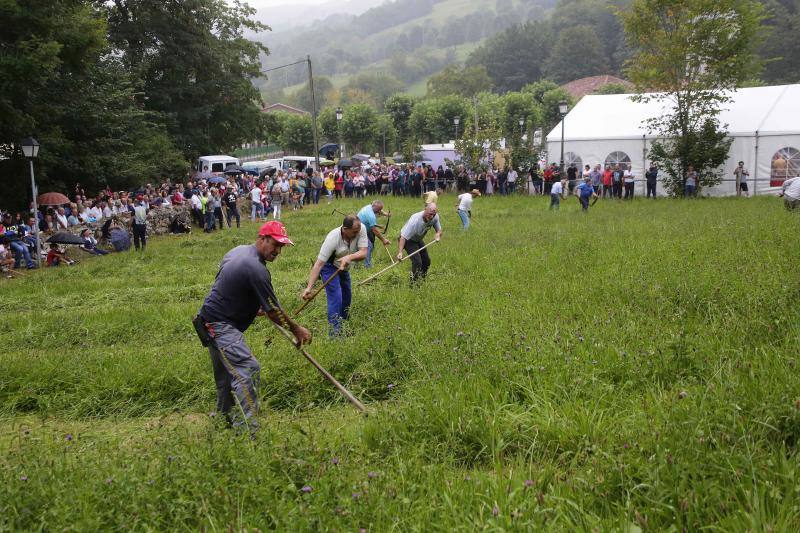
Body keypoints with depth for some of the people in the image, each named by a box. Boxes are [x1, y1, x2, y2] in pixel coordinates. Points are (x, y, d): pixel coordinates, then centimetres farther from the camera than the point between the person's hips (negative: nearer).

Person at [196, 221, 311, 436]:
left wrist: (253, 308, 27)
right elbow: (273, 311, -15)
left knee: (227, 370, 22)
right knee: (248, 369, -18)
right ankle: (247, 432, -24)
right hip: (220, 324, -11)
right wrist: (297, 329, -2)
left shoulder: (238, 250, 7)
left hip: (210, 320, 11)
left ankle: (224, 417, 37)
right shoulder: (256, 269, -23)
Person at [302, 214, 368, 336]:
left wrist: (349, 257, -52)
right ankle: (334, 333, -14)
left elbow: (363, 253, -31)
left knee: (347, 296, 20)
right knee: (336, 298, -18)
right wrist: (309, 287, -42)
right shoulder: (332, 239, -37)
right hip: (329, 267, -6)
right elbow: (319, 264, -36)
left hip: (343, 267, 6)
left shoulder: (361, 228, -27)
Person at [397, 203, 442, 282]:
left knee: (426, 261, 12)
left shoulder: (435, 217, -21)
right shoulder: (415, 220, -40)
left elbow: (439, 230, -5)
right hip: (408, 240, -7)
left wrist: (438, 234, -31)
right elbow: (403, 237, -41)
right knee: (417, 261, -22)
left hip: (418, 240, 7)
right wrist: (400, 252, -53)